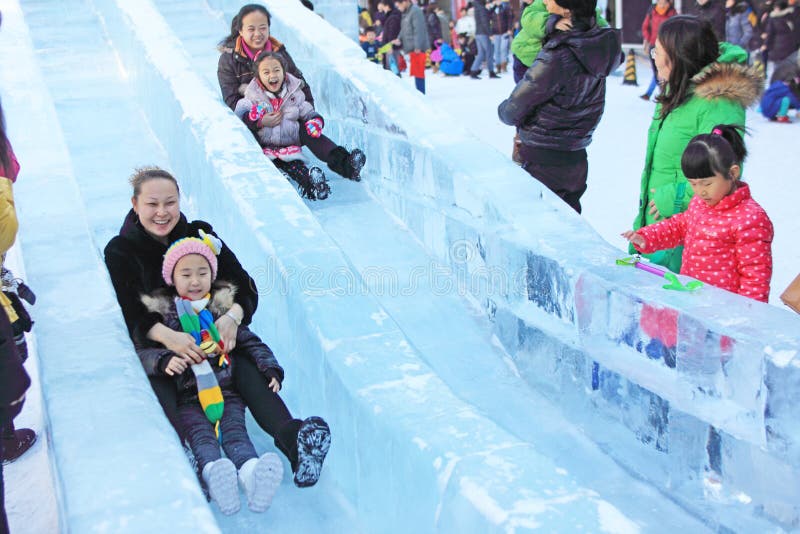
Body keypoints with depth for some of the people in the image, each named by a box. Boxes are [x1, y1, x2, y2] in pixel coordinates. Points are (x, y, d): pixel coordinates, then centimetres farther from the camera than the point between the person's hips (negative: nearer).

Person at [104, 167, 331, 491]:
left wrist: (232, 317, -27)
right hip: (153, 346, -1)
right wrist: (167, 336, -35)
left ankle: (290, 436, -53)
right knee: (155, 384, -36)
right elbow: (131, 314, -14)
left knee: (245, 366, -31)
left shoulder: (200, 235, 3)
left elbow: (245, 287, -3)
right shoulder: (120, 252, -2)